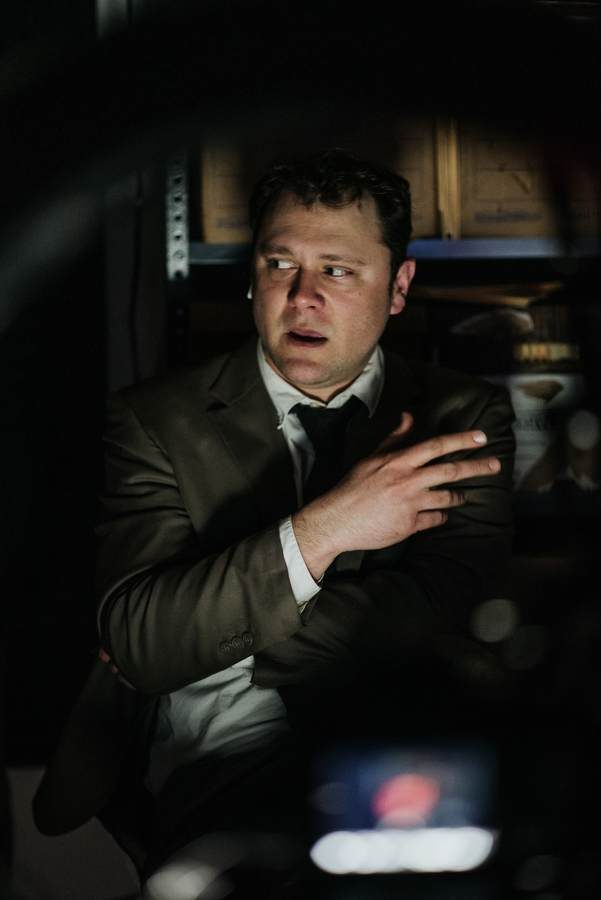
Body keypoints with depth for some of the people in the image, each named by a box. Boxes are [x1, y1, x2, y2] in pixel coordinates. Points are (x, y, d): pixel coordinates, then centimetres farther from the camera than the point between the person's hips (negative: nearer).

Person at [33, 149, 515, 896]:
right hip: (227, 768, -3)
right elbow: (136, 646, -6)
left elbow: (449, 608, -6)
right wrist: (318, 531, -18)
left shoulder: (464, 414, 10)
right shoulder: (157, 420, 7)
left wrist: (202, 634, -6)